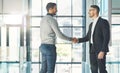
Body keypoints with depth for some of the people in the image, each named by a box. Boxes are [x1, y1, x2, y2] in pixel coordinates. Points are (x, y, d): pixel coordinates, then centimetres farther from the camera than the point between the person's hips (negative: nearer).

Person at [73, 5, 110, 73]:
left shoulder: (104, 22, -10)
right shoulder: (91, 24, 18)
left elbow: (107, 37, -16)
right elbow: (88, 38, 20)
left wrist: (102, 51, -23)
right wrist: (78, 40, 2)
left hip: (101, 49, -8)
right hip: (93, 49, 8)